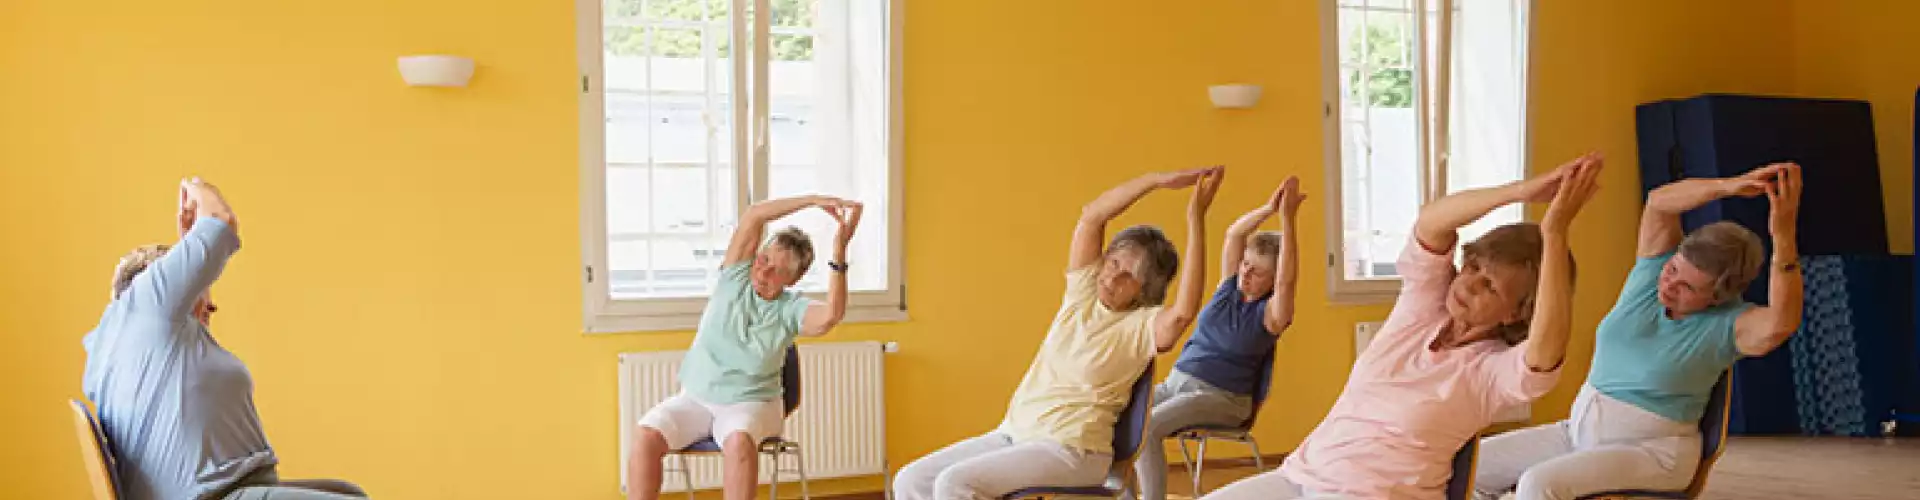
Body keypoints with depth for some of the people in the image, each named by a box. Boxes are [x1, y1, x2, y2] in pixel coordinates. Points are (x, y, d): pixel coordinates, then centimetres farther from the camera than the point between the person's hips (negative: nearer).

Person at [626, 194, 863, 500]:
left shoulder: (791, 309, -4)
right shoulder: (735, 277, 2)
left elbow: (831, 316, -28)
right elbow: (754, 215, -10)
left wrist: (839, 252, -30)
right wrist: (814, 201, -18)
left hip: (751, 405, -2)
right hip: (694, 398, 3)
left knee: (739, 442, -37)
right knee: (645, 435, -25)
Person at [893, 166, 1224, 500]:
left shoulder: (1142, 326, -7)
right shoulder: (1084, 292, 8)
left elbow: (1185, 311, -30)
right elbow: (1091, 216, -2)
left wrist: (1196, 218, -29)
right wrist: (1158, 180, -13)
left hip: (1070, 449, -7)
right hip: (1013, 433, 7)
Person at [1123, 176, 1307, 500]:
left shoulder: (1271, 313, -8)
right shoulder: (1230, 286, 9)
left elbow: (1287, 280, -28)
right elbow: (1234, 234, -4)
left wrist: (1287, 218, -32)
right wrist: (1268, 209, -20)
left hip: (1222, 398, -6)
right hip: (1175, 382, 7)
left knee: (1146, 428, -30)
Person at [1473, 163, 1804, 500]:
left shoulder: (1728, 324, -14)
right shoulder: (1653, 270, 0)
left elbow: (1781, 323, -36)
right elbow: (1659, 202, -14)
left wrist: (1783, 234, -43)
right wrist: (1730, 186, -30)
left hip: (1651, 451, -7)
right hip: (1579, 431, 7)